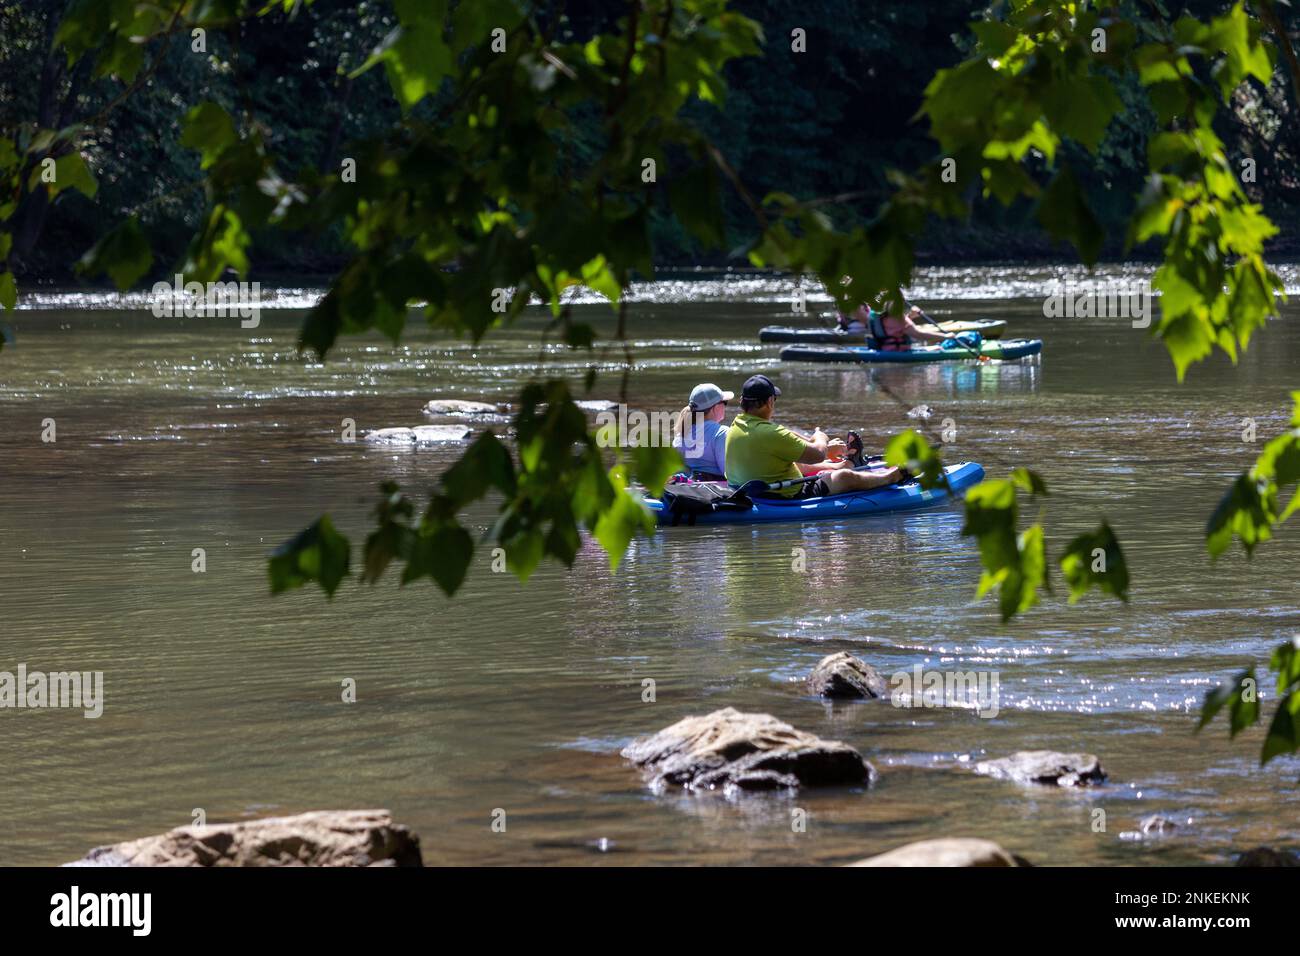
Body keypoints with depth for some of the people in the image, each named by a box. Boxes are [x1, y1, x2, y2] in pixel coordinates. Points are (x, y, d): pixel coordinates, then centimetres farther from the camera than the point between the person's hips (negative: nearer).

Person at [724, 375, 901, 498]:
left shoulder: (736, 427, -1)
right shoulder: (770, 433, -31)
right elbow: (818, 455, -22)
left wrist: (826, 448, 19)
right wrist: (820, 439, 3)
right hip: (789, 498, -8)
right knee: (846, 477, 7)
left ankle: (844, 464, 57)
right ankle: (890, 477, 30)